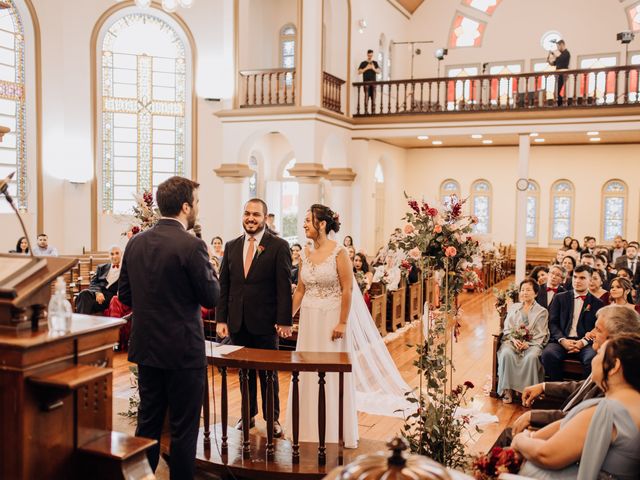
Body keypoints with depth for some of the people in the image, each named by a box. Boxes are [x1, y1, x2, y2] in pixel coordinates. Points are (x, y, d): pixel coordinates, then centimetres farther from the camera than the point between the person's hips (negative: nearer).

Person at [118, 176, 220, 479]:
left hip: (145, 347, 7)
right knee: (184, 428, 6)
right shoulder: (191, 246, -18)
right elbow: (211, 297, -12)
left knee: (148, 423, 18)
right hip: (183, 351, -6)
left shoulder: (136, 242, 2)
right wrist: (207, 263, 2)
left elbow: (125, 295, 7)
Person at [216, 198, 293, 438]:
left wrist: (284, 321, -13)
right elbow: (223, 285, 8)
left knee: (268, 372, 8)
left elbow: (284, 286, -8)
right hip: (237, 321, 4)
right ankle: (249, 415, 28)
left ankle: (273, 419, 21)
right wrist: (221, 319, 2)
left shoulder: (278, 246, -5)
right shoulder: (231, 246, 8)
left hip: (265, 321, -4)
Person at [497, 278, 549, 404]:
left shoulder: (542, 311, 13)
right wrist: (514, 339, -9)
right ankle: (507, 390, -28)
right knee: (506, 354, -32)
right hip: (513, 340, 2)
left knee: (531, 357, -36)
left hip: (532, 343, -2)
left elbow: (540, 335, 3)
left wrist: (528, 344, -15)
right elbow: (507, 329, 12)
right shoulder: (513, 307, 21)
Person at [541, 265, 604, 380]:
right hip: (562, 341, 1)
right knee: (548, 354, -32)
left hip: (585, 343, 0)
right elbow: (552, 322, 8)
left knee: (592, 358, -35)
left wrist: (583, 342, -12)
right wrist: (562, 340, -10)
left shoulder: (597, 303, 14)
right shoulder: (560, 298, 16)